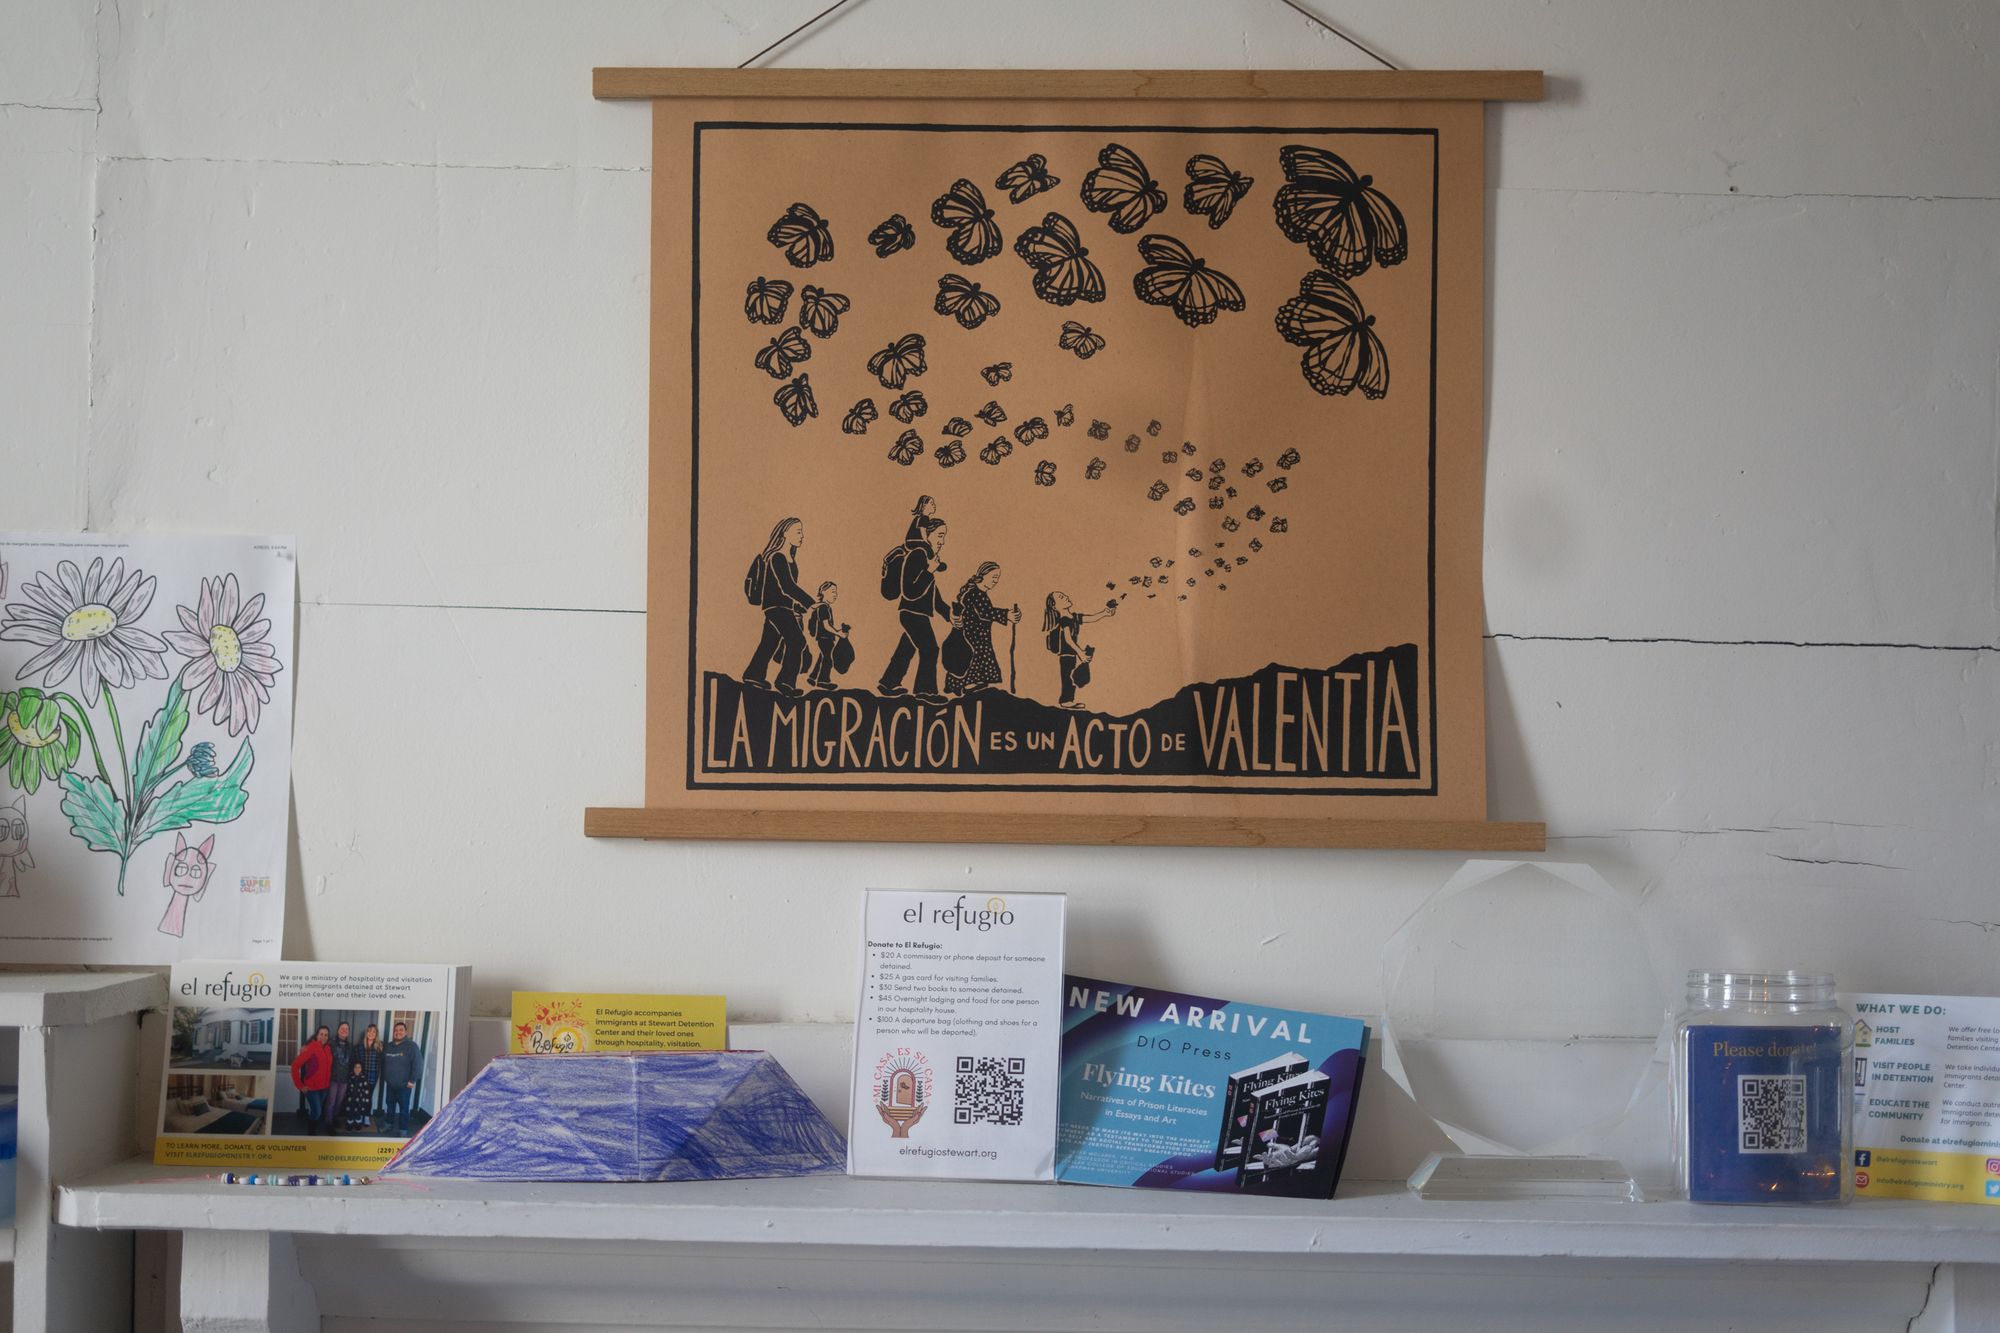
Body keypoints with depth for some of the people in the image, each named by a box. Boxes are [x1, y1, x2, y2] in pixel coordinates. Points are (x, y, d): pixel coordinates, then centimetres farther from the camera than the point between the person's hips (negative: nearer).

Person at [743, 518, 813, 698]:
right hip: (775, 605, -10)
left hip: (785, 606, 10)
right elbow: (787, 586, -25)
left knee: (770, 641, 17)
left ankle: (753, 675, 29)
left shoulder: (790, 557, 11)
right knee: (797, 641, -18)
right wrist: (809, 603, -27)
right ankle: (786, 682, -17)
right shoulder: (775, 557, -18)